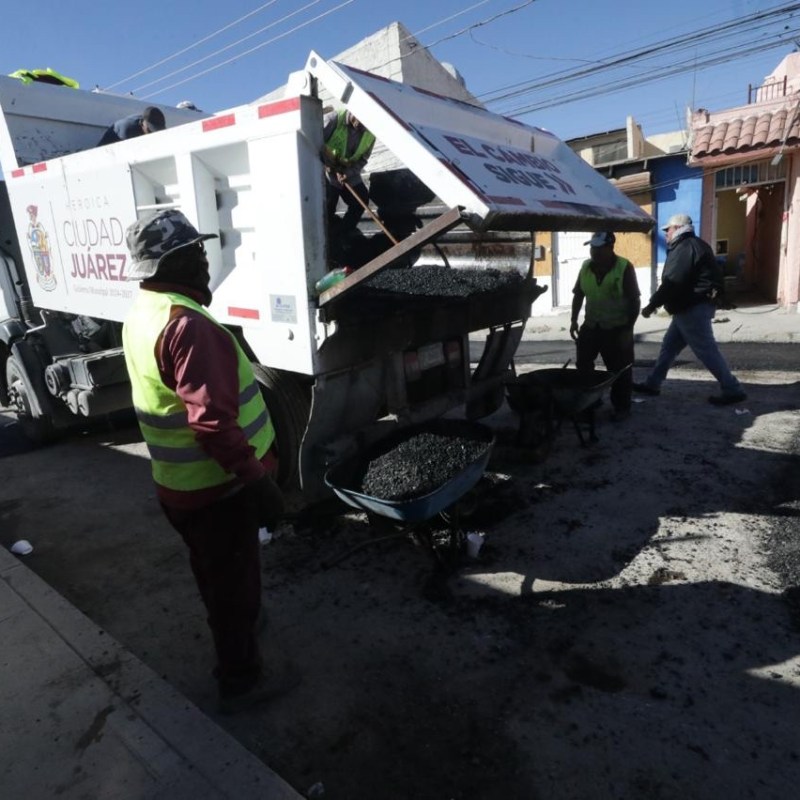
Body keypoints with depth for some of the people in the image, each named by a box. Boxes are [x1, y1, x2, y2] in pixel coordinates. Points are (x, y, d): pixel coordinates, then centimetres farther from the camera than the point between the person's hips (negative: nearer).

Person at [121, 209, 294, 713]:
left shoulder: (142, 314, 7)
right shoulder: (187, 325, -27)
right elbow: (213, 421, -32)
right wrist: (258, 480, -27)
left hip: (180, 482, 10)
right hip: (215, 486, -10)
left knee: (213, 573, 29)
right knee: (236, 581, 9)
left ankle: (232, 629, 53)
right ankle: (240, 681, 27)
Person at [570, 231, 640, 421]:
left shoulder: (625, 268, -13)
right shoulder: (586, 266, 2)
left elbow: (634, 301, -12)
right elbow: (578, 295, 12)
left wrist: (628, 330, -15)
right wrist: (574, 320, 4)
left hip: (617, 329, -5)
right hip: (591, 326, 5)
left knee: (619, 371, 4)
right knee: (583, 366, 8)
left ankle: (622, 407, 18)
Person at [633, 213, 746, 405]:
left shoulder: (686, 248, -15)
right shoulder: (691, 245, 18)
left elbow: (672, 282, -22)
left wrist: (652, 305, -16)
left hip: (692, 309, -11)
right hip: (690, 307, 11)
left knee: (707, 350, -6)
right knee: (669, 345, 14)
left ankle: (732, 390, 0)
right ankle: (652, 384, 20)